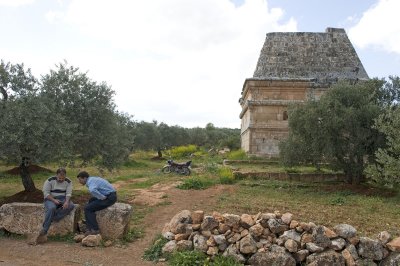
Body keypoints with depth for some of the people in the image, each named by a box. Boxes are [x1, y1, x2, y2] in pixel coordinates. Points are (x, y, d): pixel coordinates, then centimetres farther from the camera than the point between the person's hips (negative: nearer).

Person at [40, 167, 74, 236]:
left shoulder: (68, 181, -1)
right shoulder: (50, 180, -9)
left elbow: (68, 193, -7)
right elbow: (46, 193, -11)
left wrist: (66, 201, -28)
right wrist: (54, 200, -25)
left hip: (62, 199, 3)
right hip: (51, 199, -3)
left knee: (71, 206, -29)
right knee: (51, 208, -37)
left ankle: (53, 219, -29)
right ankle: (44, 229, -30)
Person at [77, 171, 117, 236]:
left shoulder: (90, 181, -14)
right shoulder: (92, 179, 17)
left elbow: (92, 191, -39)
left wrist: (103, 197, -24)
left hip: (109, 198, -10)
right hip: (110, 196, 10)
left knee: (88, 208, -5)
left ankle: (95, 229, 0)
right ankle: (89, 228, 21)